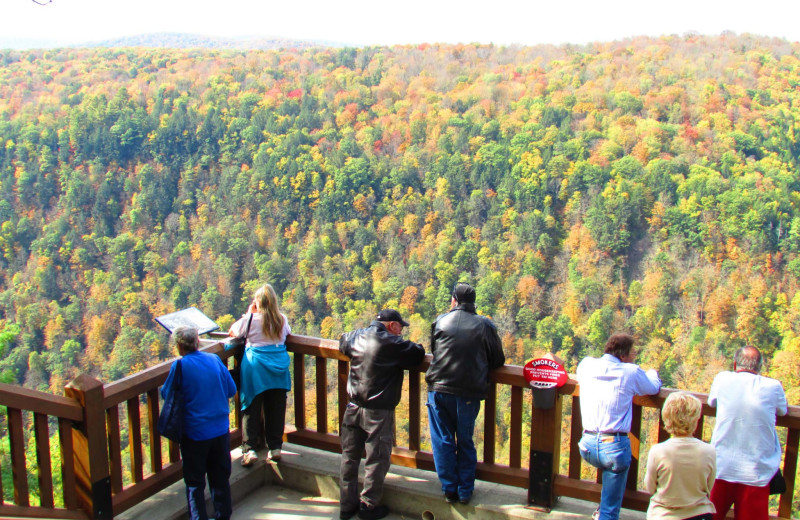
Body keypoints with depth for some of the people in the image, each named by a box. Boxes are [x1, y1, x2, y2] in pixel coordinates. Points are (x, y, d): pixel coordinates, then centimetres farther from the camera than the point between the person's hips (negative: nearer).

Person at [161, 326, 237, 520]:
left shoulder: (180, 366, -14)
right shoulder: (215, 360, -3)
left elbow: (166, 393, -2)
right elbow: (231, 390, 4)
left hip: (195, 433, -4)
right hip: (221, 429, 4)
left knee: (195, 481, 10)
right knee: (221, 477, 17)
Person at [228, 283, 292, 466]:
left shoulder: (251, 319, -8)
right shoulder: (282, 319, 2)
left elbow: (232, 331, 4)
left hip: (255, 368, -3)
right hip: (278, 369, 3)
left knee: (251, 410, 3)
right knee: (276, 410, 10)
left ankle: (250, 449, -4)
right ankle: (276, 447, 13)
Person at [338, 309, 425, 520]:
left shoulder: (356, 337, 5)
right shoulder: (391, 344, -15)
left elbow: (342, 342, 26)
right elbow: (418, 353, -10)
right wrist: (407, 345, 9)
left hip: (353, 408, 6)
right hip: (378, 412, -6)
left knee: (349, 457, 15)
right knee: (377, 460, 8)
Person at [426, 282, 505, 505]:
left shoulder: (440, 321, 2)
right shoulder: (485, 325, -1)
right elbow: (498, 361, 6)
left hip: (439, 389, 0)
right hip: (469, 392, 0)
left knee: (443, 441, 11)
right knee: (465, 443, 14)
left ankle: (449, 489, 16)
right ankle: (465, 491, 19)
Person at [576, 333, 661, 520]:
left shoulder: (586, 365, 4)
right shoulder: (631, 372, -6)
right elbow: (654, 387, 13)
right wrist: (652, 372, 36)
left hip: (587, 444, 4)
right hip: (614, 446, -4)